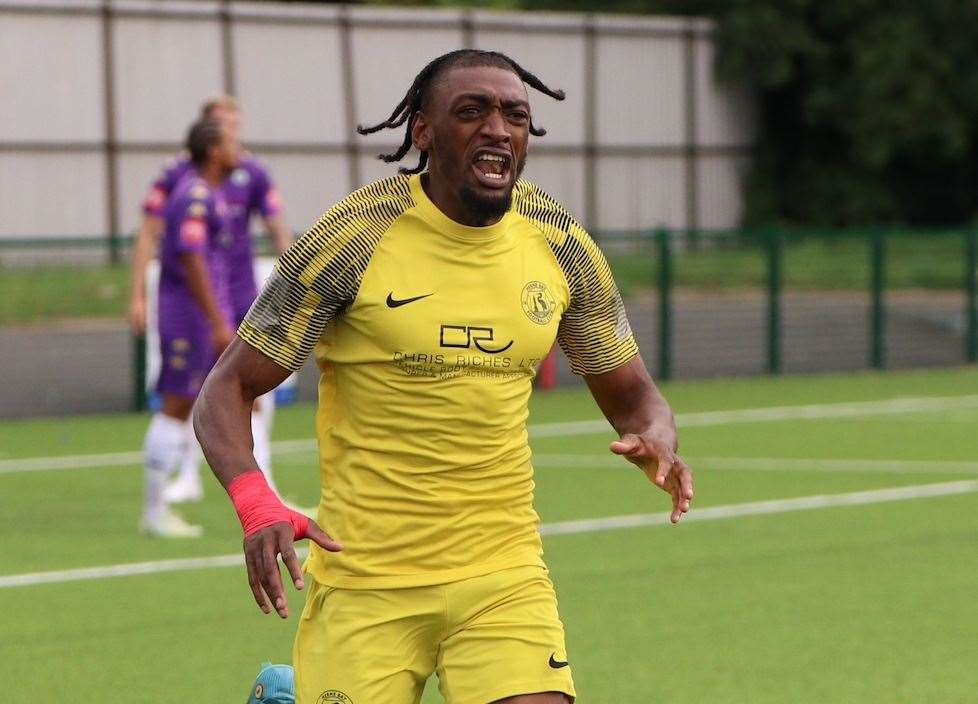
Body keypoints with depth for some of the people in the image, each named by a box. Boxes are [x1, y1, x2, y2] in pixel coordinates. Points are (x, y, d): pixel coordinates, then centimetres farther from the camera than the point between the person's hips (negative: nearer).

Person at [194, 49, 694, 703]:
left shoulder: (560, 244, 3)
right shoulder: (353, 237, -9)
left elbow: (631, 393, 15)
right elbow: (226, 391, -7)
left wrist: (656, 441, -9)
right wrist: (257, 504, -25)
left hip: (505, 575, 3)